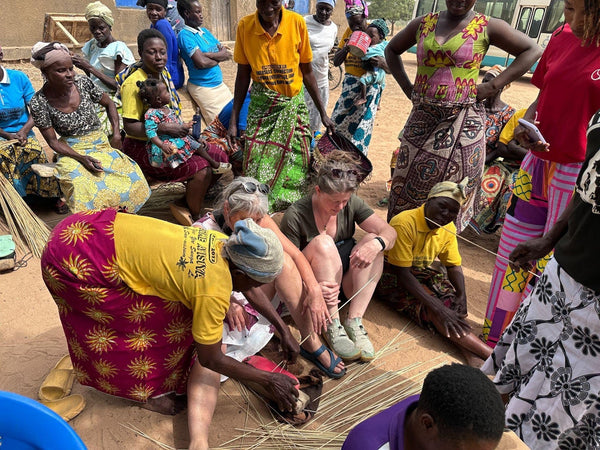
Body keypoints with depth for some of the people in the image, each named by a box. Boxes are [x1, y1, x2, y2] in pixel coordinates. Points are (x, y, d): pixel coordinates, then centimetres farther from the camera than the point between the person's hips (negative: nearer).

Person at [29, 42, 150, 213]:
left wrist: (116, 134, 0)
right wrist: (81, 158, -19)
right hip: (71, 152, -2)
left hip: (102, 144, 3)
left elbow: (109, 104, 11)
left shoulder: (83, 83, -5)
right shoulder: (39, 103, -10)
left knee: (133, 178, -22)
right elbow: (52, 140, -5)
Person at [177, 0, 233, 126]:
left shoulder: (205, 31, 14)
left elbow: (226, 53, 5)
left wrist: (206, 54, -12)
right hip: (203, 87, -8)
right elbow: (202, 63, -22)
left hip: (219, 84, 8)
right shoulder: (185, 35, -10)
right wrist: (218, 57, -2)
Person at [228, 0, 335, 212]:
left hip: (293, 103, 0)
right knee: (256, 164, -3)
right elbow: (243, 74, 1)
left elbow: (307, 71, 1)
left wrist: (323, 112, 4)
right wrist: (234, 119, 0)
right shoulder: (245, 26, -5)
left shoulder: (297, 22, -7)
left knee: (297, 164, 0)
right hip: (261, 105, 0)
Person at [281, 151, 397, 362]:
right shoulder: (295, 216, -17)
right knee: (323, 243, -31)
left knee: (372, 240, -20)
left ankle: (354, 321, -25)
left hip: (346, 286, 4)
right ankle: (332, 326, -29)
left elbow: (389, 232, -12)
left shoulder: (352, 204, -5)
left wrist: (377, 243, -36)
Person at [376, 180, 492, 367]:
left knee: (450, 296, -22)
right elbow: (402, 272, -28)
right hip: (391, 275, -8)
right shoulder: (405, 223, -27)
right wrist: (438, 308, -32)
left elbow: (454, 265, 5)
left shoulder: (448, 228, -2)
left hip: (421, 272, 8)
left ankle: (469, 351, -31)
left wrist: (462, 296, -17)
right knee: (431, 309, -28)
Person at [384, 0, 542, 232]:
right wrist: (407, 87, 11)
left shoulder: (488, 27, 1)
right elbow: (392, 50, 23)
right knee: (407, 185, 5)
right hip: (422, 117, 3)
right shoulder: (423, 23, 11)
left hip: (461, 123, -3)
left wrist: (494, 86, -6)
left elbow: (532, 50, 4)